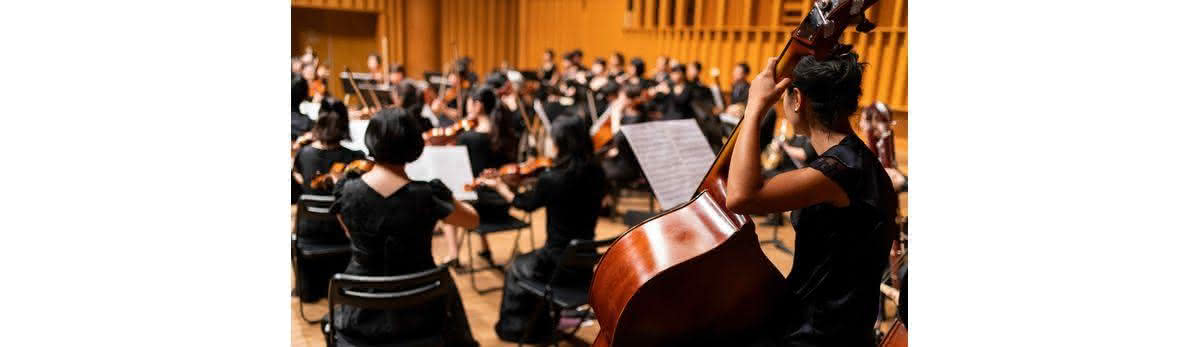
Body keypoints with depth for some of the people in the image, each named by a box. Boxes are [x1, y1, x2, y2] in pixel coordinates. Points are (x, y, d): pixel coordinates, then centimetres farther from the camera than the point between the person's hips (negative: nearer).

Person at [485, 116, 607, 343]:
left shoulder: (551, 179, -21)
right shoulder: (596, 174, -7)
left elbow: (526, 204, 0)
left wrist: (500, 187, 15)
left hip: (559, 264, -5)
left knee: (516, 270, 25)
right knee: (531, 262, 32)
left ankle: (514, 326, 40)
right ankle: (539, 325, 41)